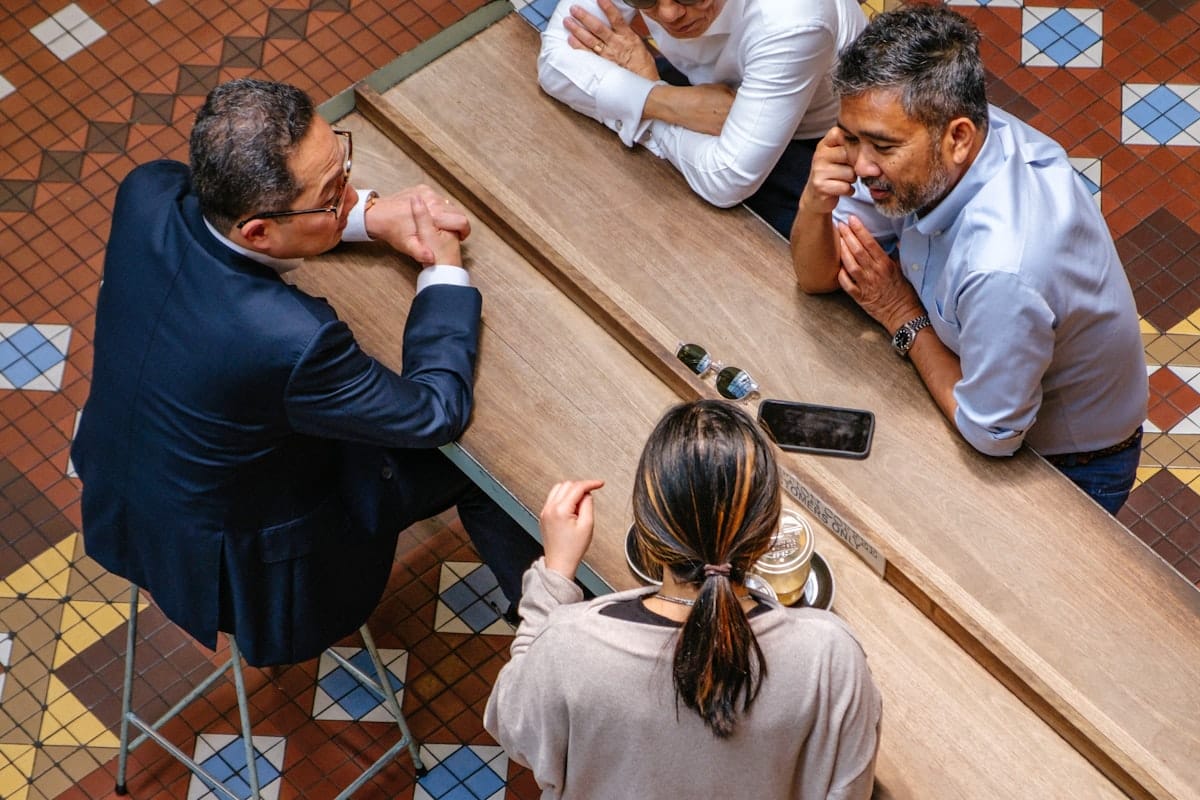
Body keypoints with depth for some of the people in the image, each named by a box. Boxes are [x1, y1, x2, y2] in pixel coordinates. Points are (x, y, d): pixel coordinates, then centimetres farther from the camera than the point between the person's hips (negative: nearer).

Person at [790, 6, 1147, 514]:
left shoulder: (1003, 268, -42)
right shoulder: (922, 158, -18)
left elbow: (991, 434, -26)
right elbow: (817, 277, -5)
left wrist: (904, 318, -18)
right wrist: (815, 202, -26)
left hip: (1069, 467, -7)